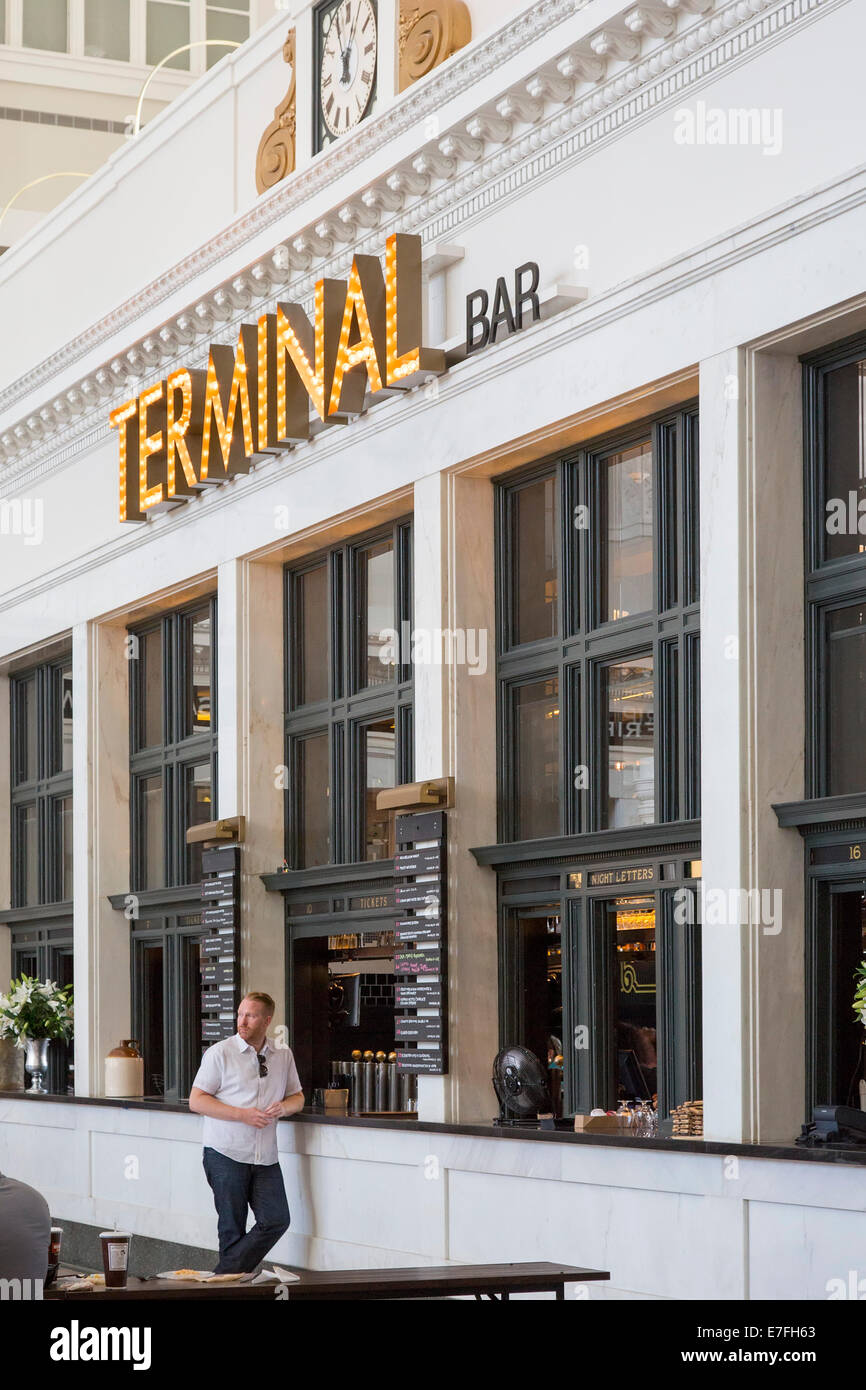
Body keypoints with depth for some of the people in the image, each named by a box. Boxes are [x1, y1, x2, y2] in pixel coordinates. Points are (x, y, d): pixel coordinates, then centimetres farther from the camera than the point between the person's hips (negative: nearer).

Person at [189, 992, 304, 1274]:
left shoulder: (283, 1056, 11)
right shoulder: (220, 1053, -4)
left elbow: (297, 1097, 19)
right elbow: (197, 1101, -7)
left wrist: (284, 1107, -7)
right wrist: (242, 1115, -17)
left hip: (265, 1156, 5)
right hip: (226, 1155, -4)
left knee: (276, 1220, -5)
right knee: (232, 1228, 0)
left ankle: (225, 1276, 4)